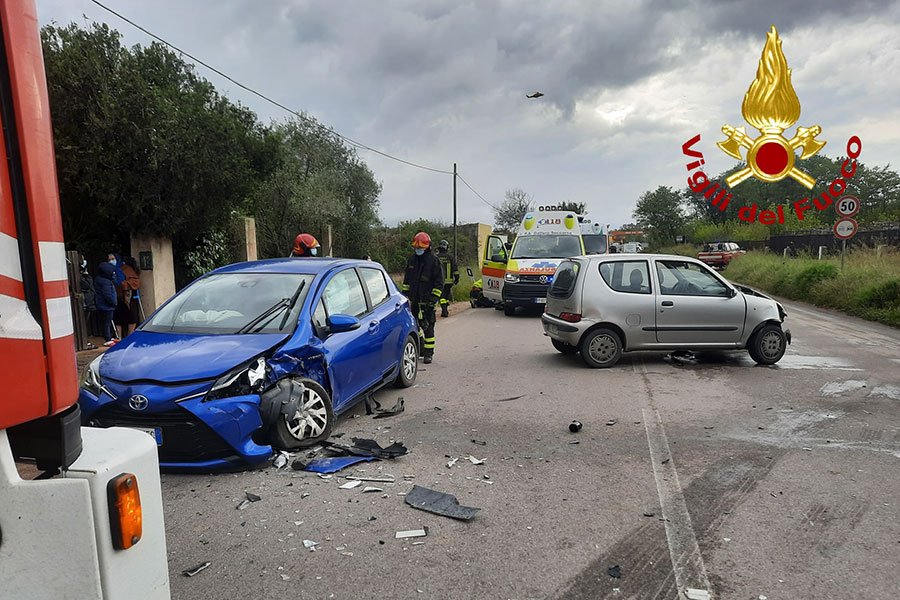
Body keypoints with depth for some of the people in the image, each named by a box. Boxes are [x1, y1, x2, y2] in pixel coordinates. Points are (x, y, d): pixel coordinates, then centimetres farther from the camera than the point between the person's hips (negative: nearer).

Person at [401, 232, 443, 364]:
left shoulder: (433, 261, -6)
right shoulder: (412, 259, 10)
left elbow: (439, 282, -6)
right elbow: (406, 279, 19)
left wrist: (433, 298, -13)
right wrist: (404, 293, 14)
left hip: (427, 301, -6)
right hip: (413, 299, 6)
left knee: (427, 327, 0)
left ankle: (429, 353, 9)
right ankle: (420, 349, 25)